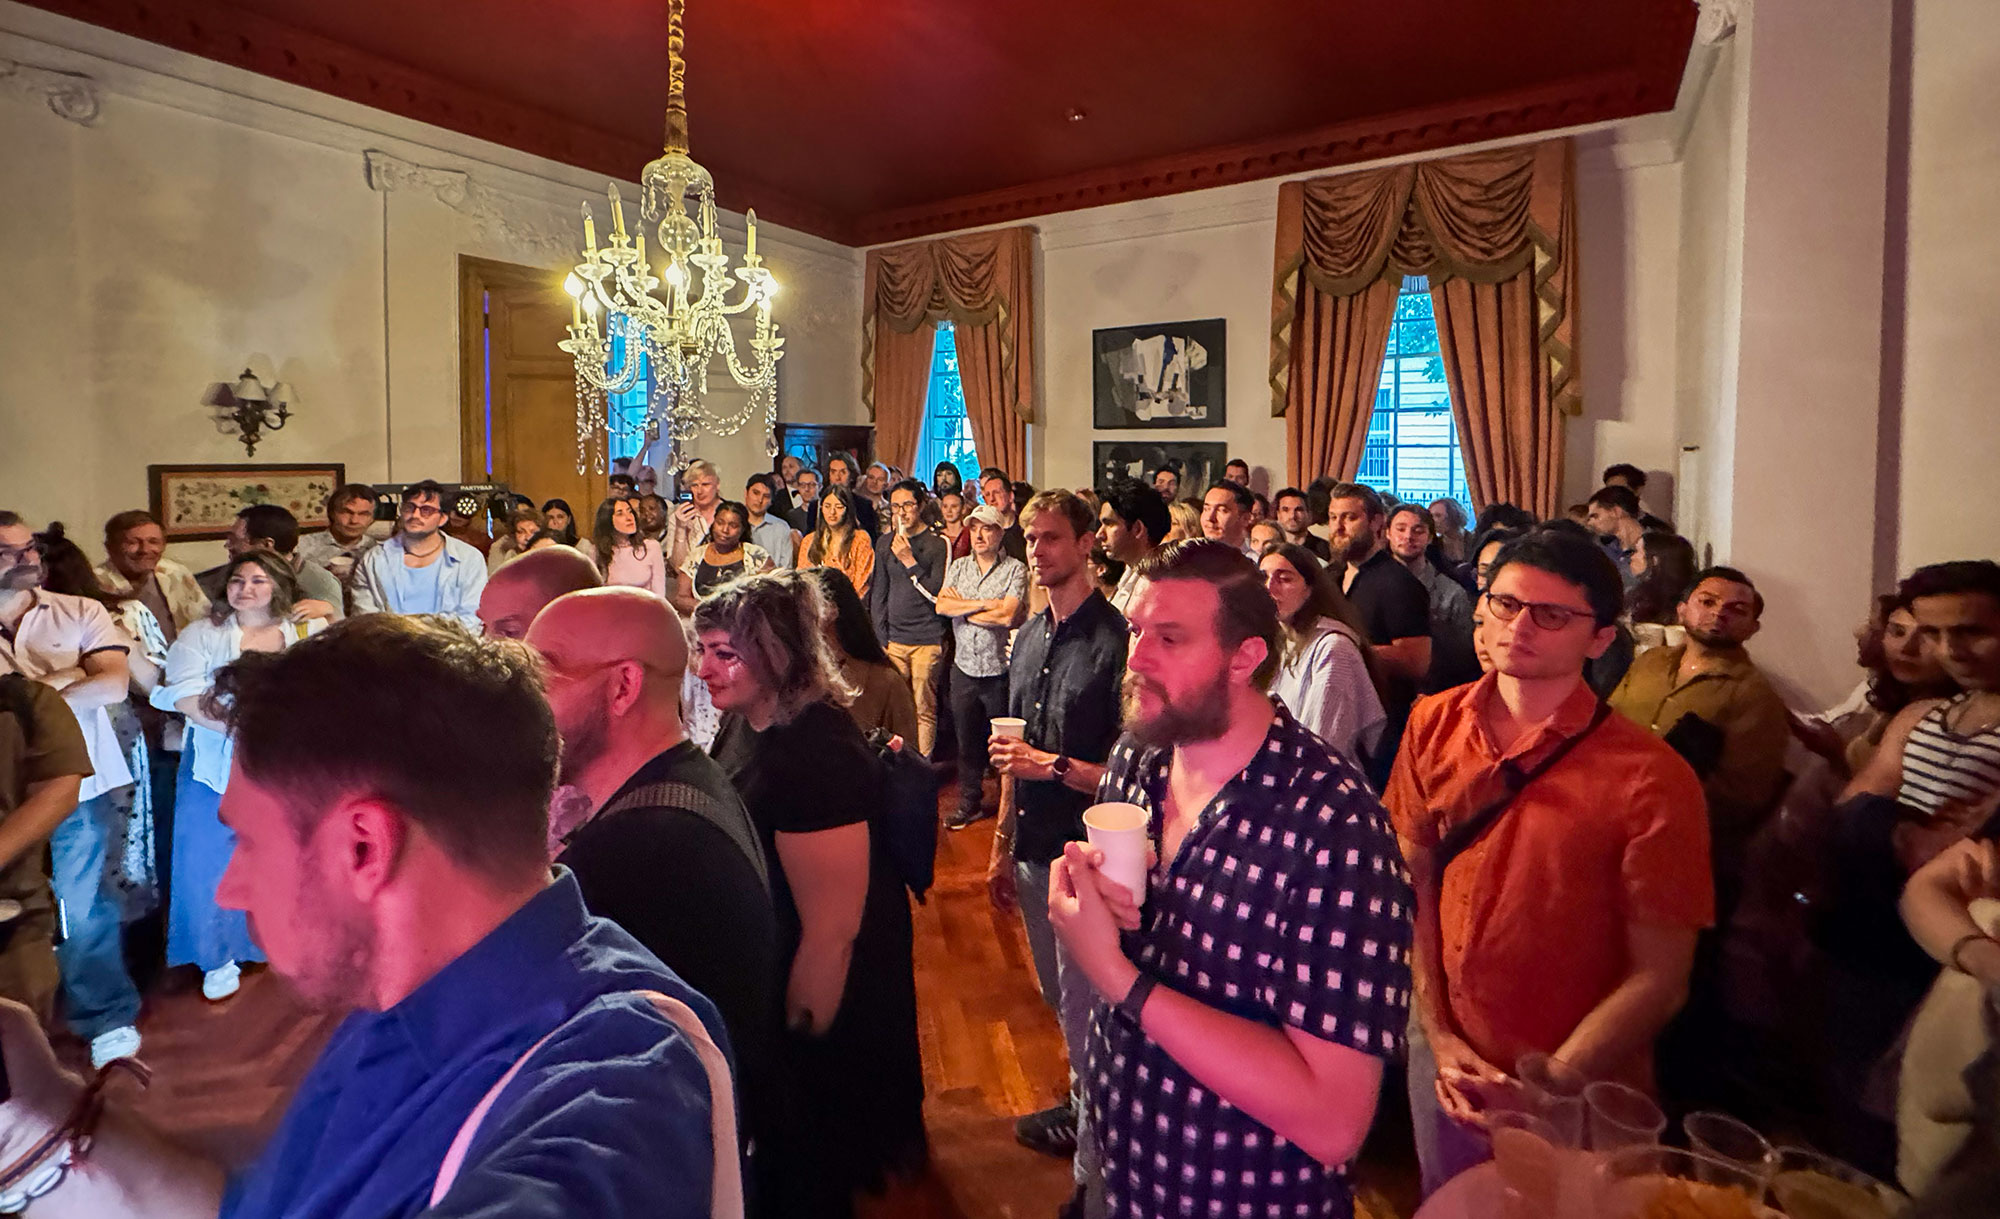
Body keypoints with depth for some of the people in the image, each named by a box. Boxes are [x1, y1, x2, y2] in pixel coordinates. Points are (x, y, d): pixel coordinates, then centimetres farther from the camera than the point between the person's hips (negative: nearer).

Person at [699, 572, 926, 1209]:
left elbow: (833, 930, -29)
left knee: (816, 1164, 17)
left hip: (823, 994, -8)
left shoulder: (818, 755, -33)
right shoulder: (746, 720, -4)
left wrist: (799, 1037, -18)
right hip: (764, 974, 8)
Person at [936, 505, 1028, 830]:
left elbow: (1007, 616, -18)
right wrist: (983, 603, -15)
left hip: (999, 669, -4)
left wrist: (962, 608, -7)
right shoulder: (958, 567, 10)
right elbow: (941, 604, -5)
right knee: (967, 739, 13)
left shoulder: (1015, 569, -5)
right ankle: (969, 803, 26)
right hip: (964, 667, 4)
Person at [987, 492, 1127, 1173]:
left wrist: (1051, 764, -18)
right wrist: (1003, 847, 16)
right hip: (1033, 849, 7)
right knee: (1056, 996, 21)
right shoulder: (1028, 638, 9)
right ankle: (1080, 1105, 42)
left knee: (1083, 1006, 5)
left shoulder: (1115, 640, -17)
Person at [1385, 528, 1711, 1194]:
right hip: (1444, 1054, 4)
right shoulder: (1434, 725, -7)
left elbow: (1658, 979, -15)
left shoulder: (1650, 780, -19)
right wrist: (1438, 1035, -6)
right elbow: (1412, 882, -2)